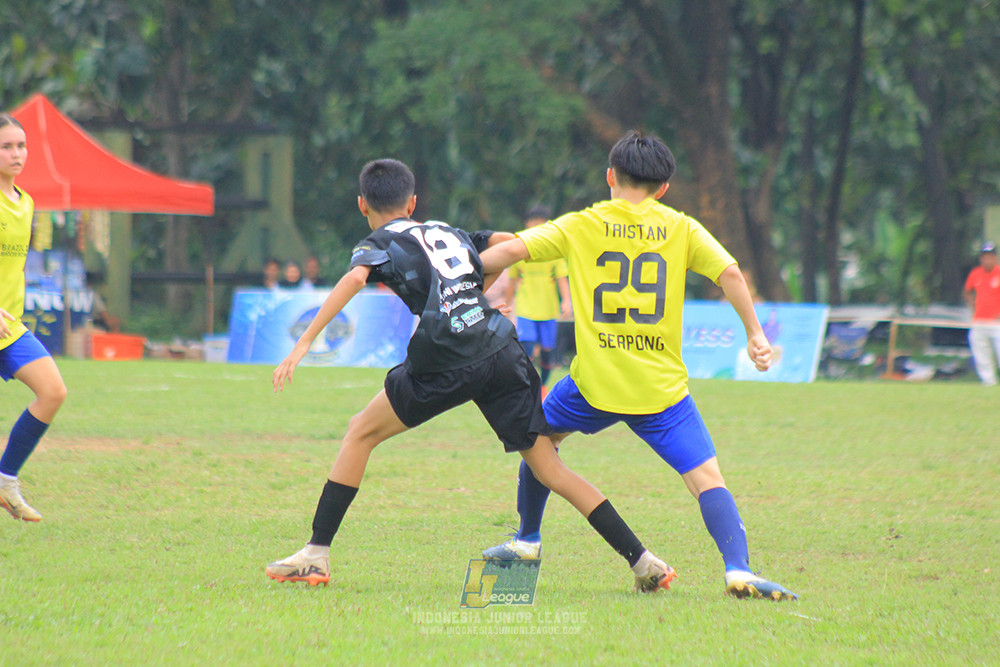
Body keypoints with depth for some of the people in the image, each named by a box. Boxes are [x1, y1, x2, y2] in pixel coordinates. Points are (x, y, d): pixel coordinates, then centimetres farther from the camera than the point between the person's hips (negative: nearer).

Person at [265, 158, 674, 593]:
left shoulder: (380, 244, 13)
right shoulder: (450, 234, 29)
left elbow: (354, 279, -8)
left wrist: (303, 344, -14)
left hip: (446, 363, -4)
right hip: (503, 354, 4)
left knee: (361, 434, 14)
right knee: (550, 470, 10)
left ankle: (316, 555, 10)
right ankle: (643, 562, 2)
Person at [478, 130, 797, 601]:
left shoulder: (579, 227, 4)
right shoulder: (681, 229, 6)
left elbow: (511, 250, -3)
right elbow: (729, 272, -4)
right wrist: (755, 334, 3)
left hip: (595, 383, 1)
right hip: (662, 387, -1)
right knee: (706, 478, -5)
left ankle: (528, 540, 35)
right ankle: (738, 568, -25)